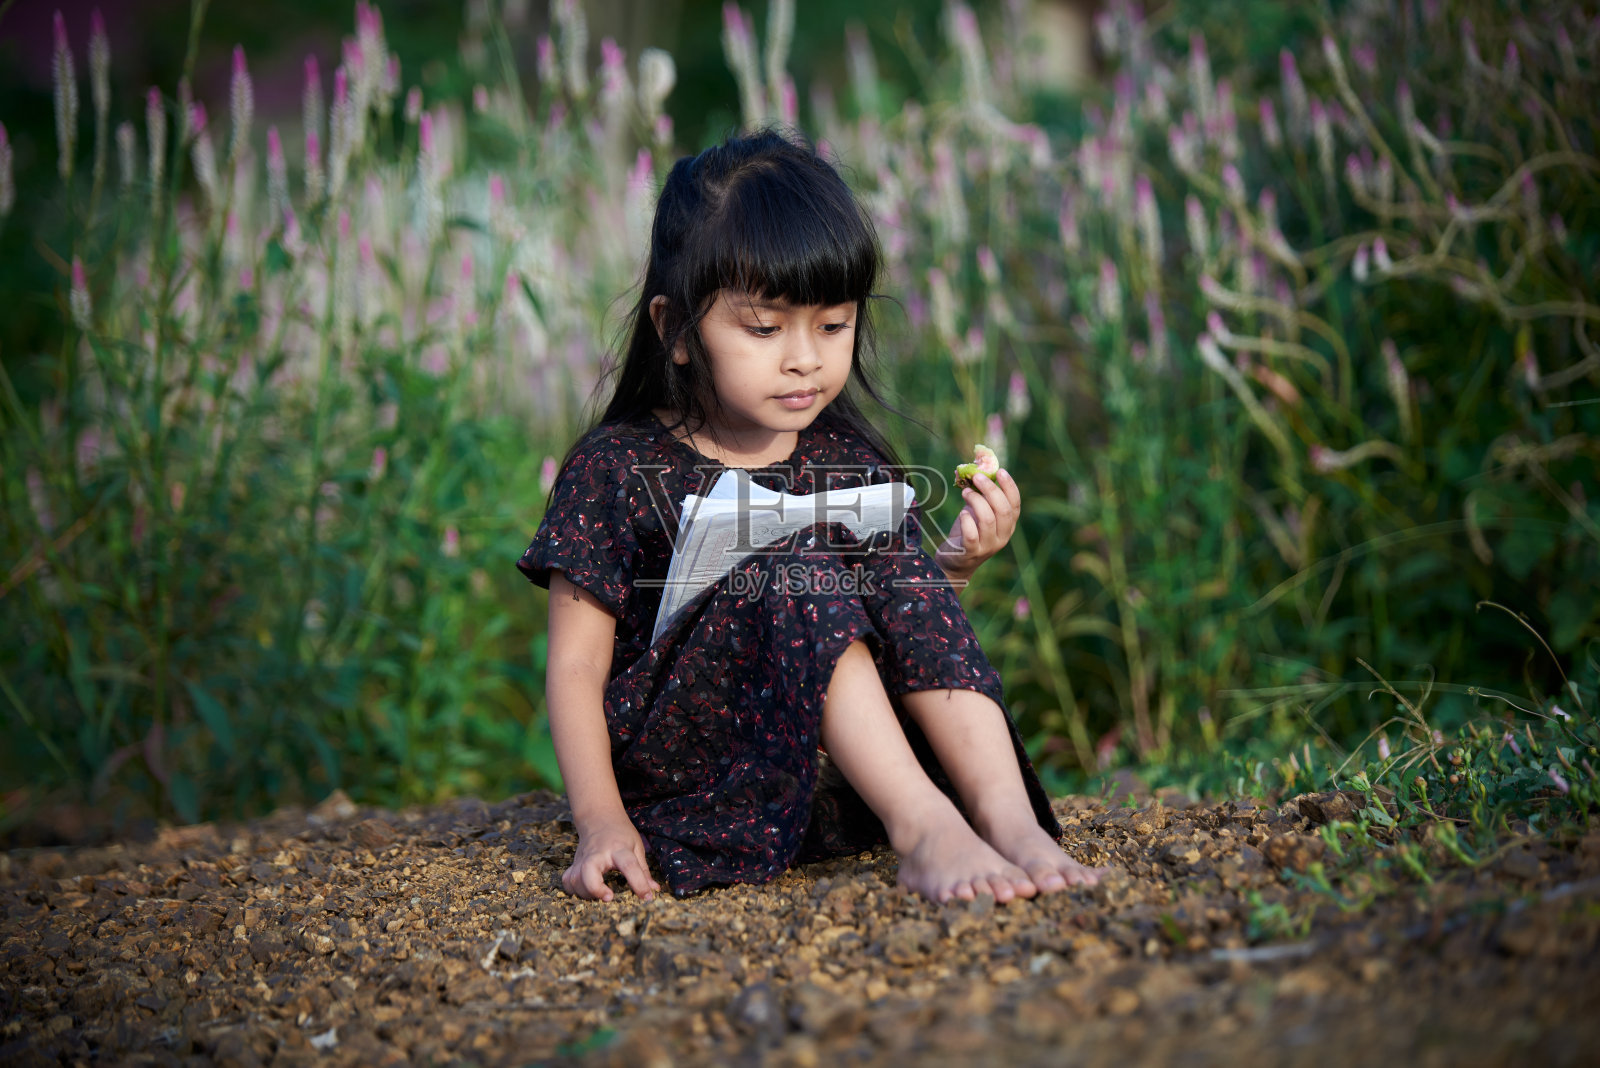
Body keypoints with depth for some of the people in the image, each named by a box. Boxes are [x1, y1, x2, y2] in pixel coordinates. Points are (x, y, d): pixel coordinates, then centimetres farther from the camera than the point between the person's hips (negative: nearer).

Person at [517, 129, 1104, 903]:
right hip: (680, 772, -4)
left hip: (835, 778, 5)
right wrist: (602, 821, -15)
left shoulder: (849, 461, 11)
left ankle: (1007, 813, -28)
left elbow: (897, 620, 13)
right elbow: (576, 667, -4)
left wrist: (954, 561, -7)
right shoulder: (616, 469, -3)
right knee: (787, 574, -26)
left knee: (902, 572, -16)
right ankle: (922, 830, -34)